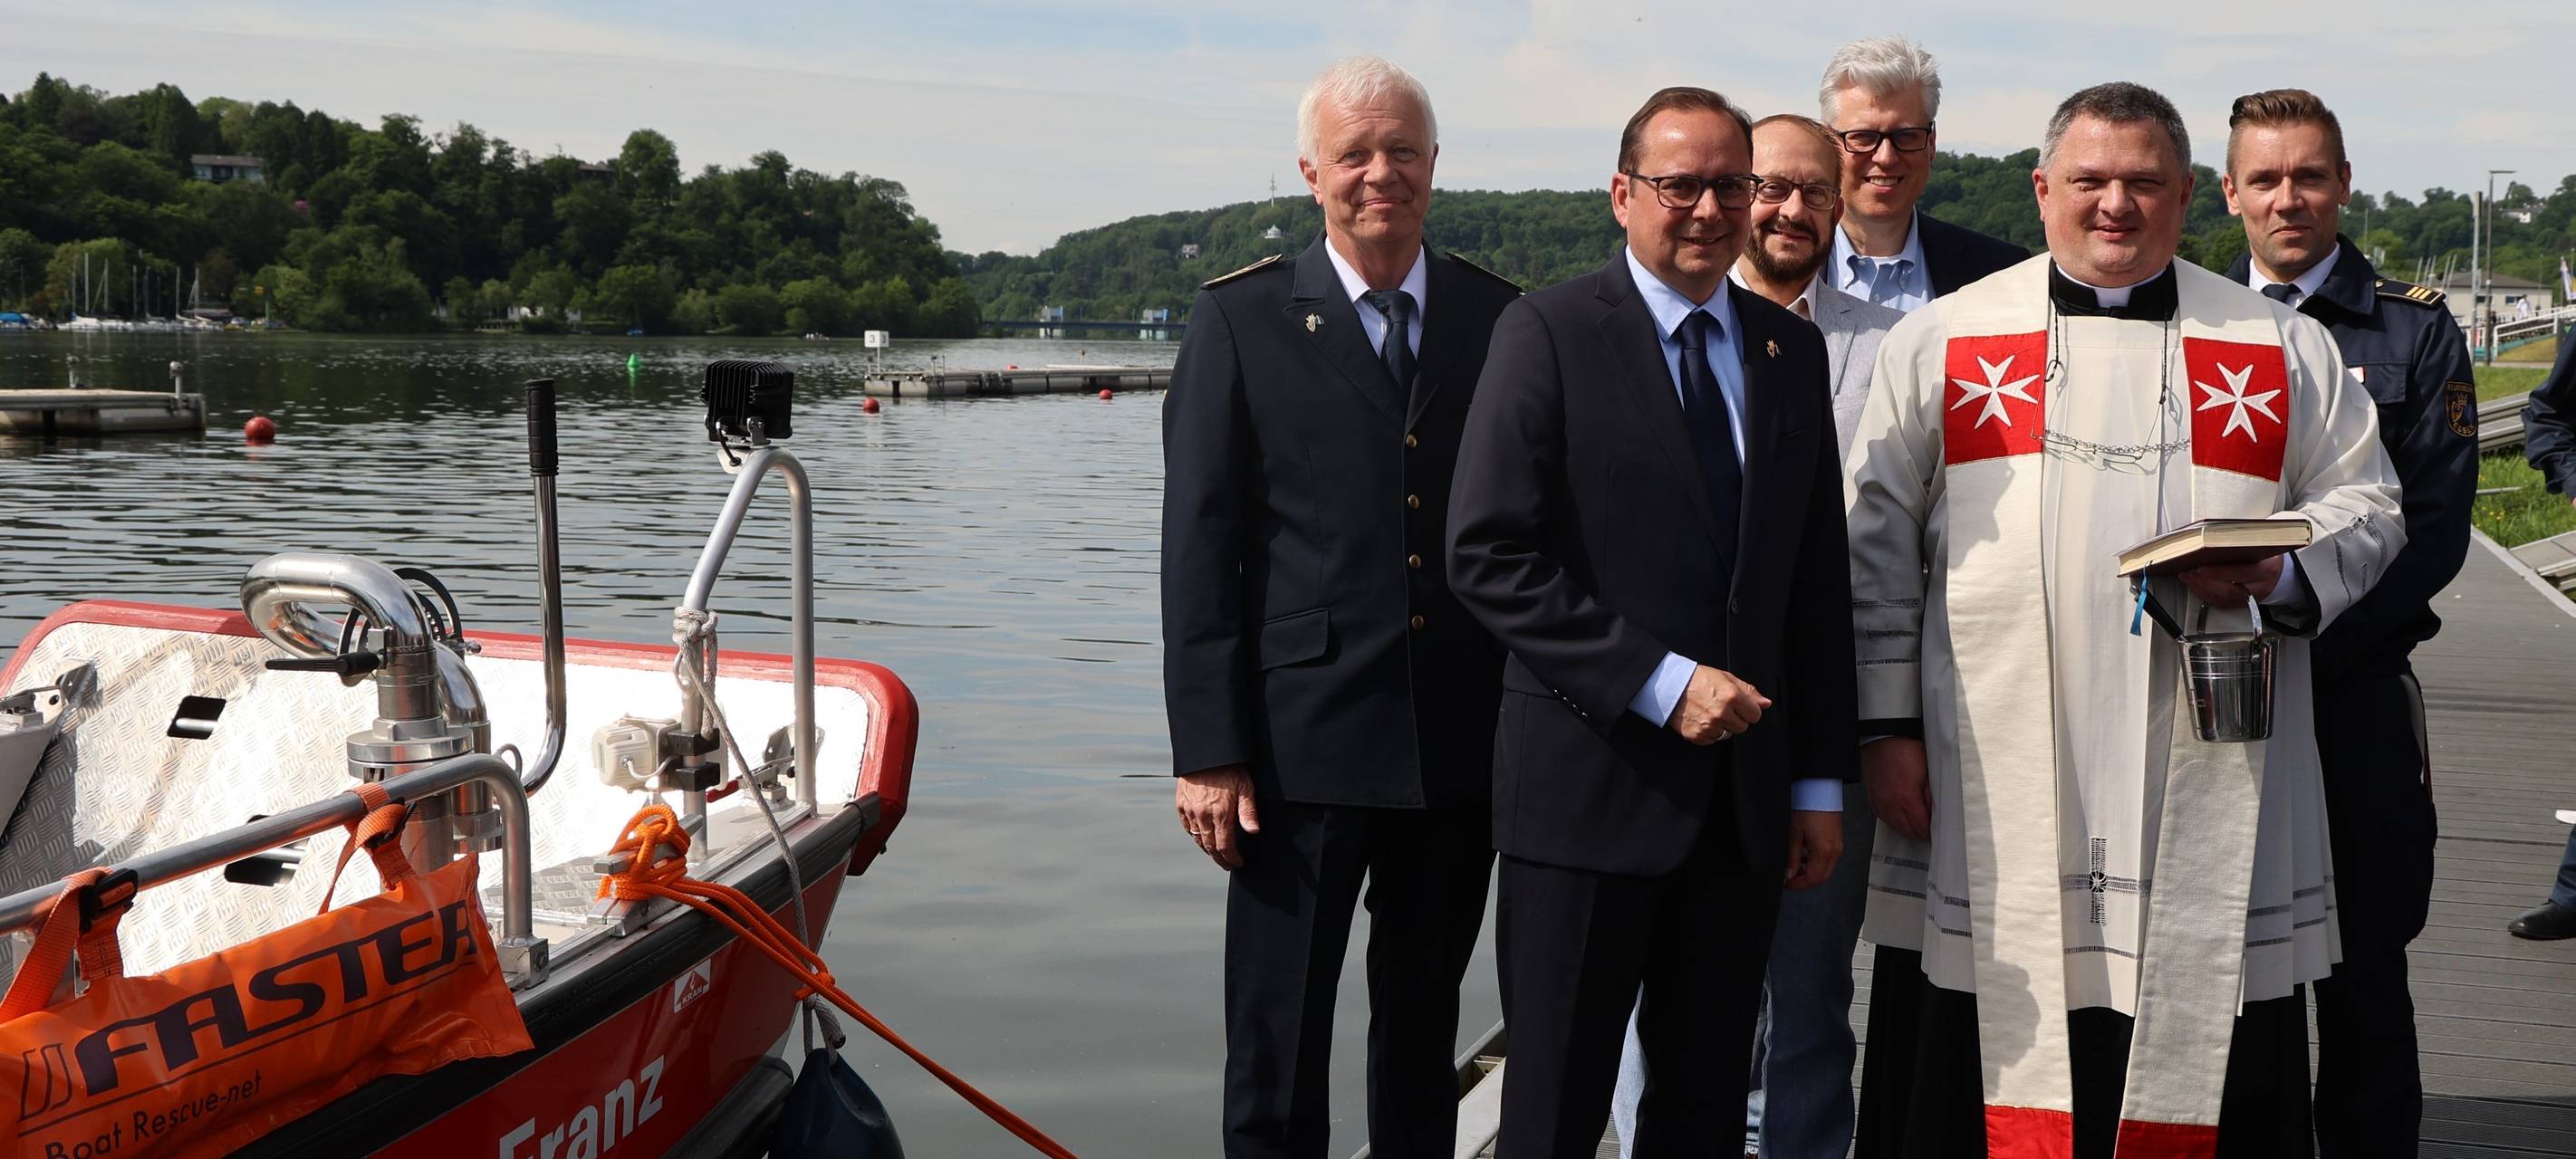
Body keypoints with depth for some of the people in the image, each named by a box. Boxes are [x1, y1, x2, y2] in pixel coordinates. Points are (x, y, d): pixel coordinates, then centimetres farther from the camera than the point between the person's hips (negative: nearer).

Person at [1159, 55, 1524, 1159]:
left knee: (1424, 1025, 16)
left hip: (1464, 742, 3)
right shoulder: (1242, 320, -1)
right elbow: (1199, 546, -4)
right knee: (1278, 1038, 4)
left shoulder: (1502, 318, 6)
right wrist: (1208, 751, -9)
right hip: (1302, 739, -2)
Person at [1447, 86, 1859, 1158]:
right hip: (1589, 788, -5)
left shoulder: (1791, 349, 11)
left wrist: (1820, 782, 9)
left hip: (1745, 795, 5)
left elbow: (1819, 577, 13)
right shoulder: (1549, 333, -5)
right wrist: (1660, 683, -17)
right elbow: (1489, 557, -13)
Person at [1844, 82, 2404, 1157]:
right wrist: (1888, 720, 2)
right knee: (1982, 1055, 3)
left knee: (2221, 1059, 3)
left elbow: (2364, 506, 15)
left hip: (2211, 785, 1)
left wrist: (2279, 569, -7)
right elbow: (1879, 541, 8)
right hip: (1995, 787, 0)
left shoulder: (2284, 348, 12)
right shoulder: (1940, 342, 9)